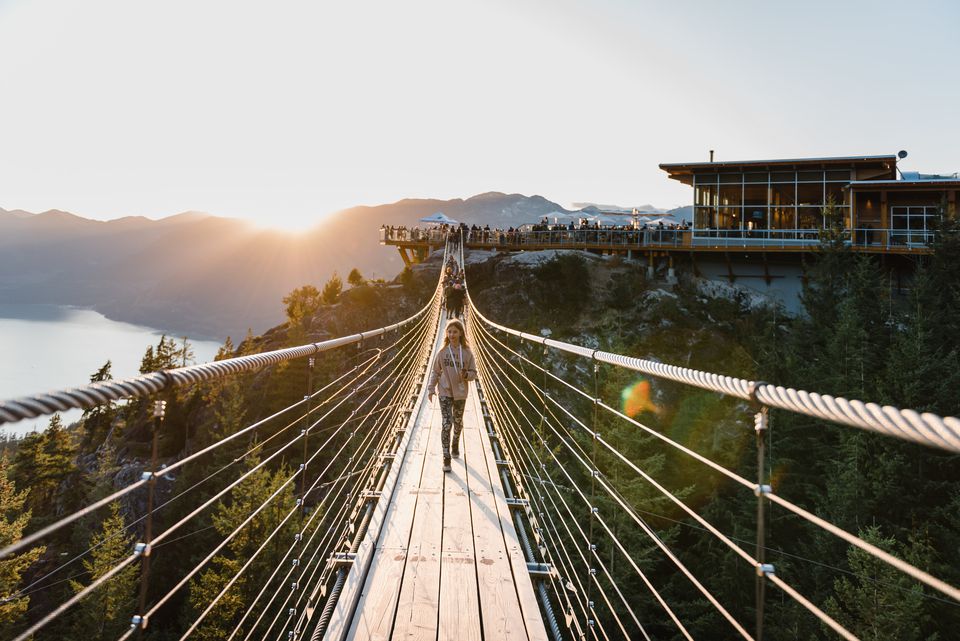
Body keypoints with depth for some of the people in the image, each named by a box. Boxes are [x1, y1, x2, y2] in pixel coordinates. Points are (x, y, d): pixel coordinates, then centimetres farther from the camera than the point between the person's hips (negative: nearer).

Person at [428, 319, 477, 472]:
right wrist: (431, 389, -4)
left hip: (460, 393, 1)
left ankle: (455, 445, 45)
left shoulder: (467, 353, -6)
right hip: (445, 393, -1)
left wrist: (466, 375, -22)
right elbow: (435, 372, 2)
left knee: (458, 422, 18)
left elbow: (473, 373, -1)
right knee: (446, 424, -9)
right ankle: (446, 457, -5)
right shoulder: (442, 352, -5)